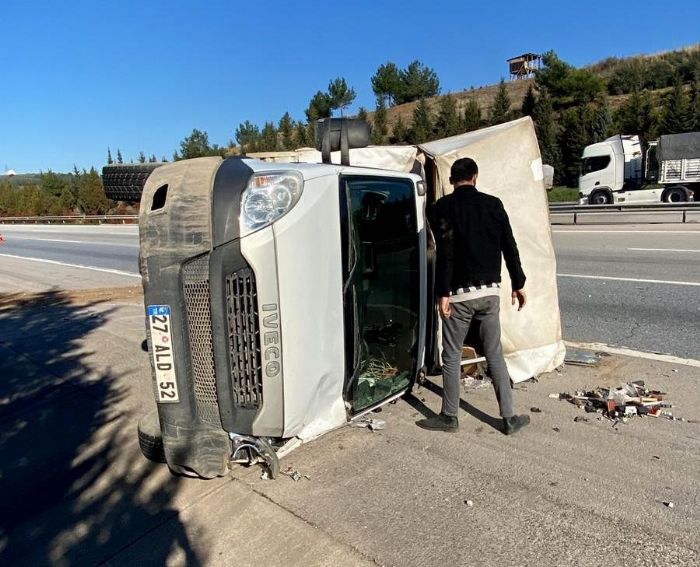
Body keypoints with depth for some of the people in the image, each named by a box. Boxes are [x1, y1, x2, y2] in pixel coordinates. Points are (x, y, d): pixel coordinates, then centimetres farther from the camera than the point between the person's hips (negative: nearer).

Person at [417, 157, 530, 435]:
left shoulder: (443, 207, -5)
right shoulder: (493, 204, 6)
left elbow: (445, 253, -14)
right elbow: (509, 247, 6)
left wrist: (443, 293, -13)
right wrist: (518, 284, 14)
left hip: (459, 293, -3)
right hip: (489, 291, 4)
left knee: (451, 357, 8)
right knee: (495, 354, 13)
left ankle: (449, 417, 19)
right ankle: (509, 418, 19)